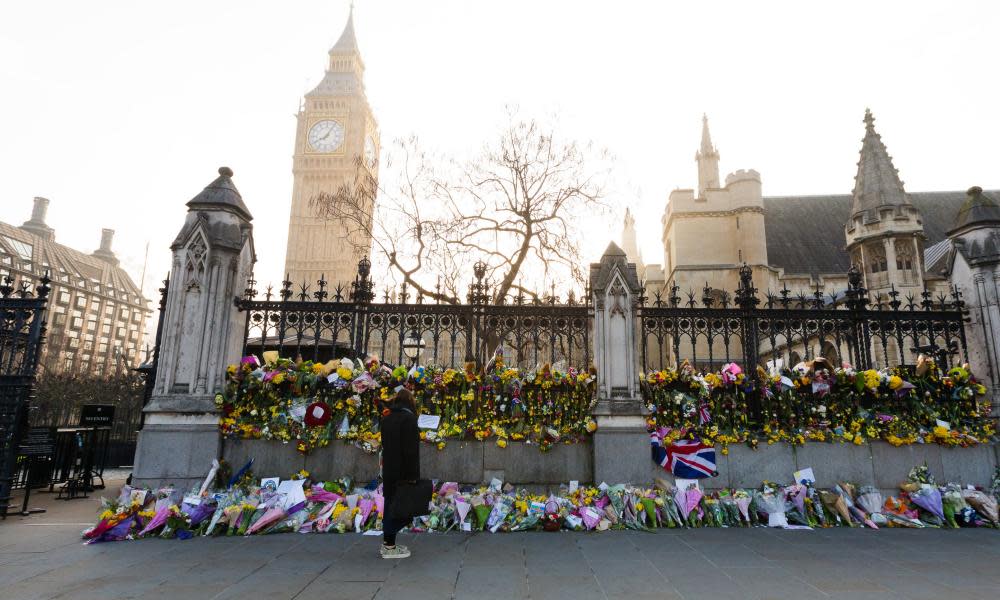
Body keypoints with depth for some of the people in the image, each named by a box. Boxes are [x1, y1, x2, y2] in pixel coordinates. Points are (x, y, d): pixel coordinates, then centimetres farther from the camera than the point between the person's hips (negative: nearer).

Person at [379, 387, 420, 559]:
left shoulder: (387, 418, 9)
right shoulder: (408, 418, -15)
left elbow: (385, 444, 13)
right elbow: (411, 448, -19)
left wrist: (387, 466, 16)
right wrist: (412, 475, -16)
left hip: (389, 469, 8)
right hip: (402, 471, -8)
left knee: (391, 504, 15)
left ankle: (387, 543, 22)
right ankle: (390, 546, 5)